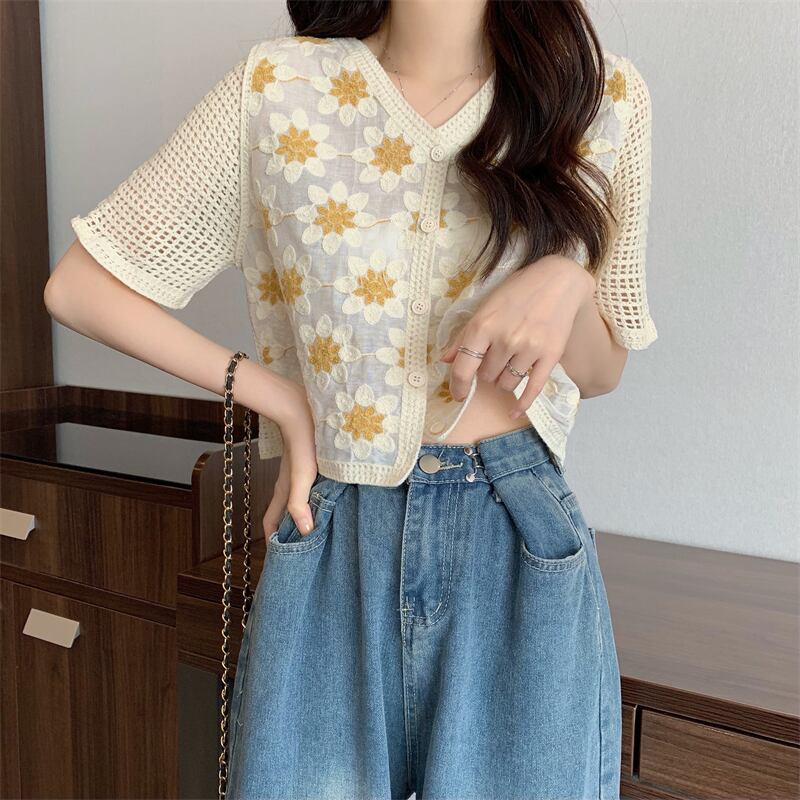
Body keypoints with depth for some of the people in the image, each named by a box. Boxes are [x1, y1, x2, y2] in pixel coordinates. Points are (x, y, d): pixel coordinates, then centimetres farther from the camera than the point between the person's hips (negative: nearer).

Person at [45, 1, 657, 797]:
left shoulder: (604, 96, 2)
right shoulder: (277, 87, -3)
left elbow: (603, 371, 8)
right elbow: (77, 286, 1)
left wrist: (567, 284, -14)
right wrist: (273, 395, -6)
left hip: (522, 550, 1)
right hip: (331, 548, 0)